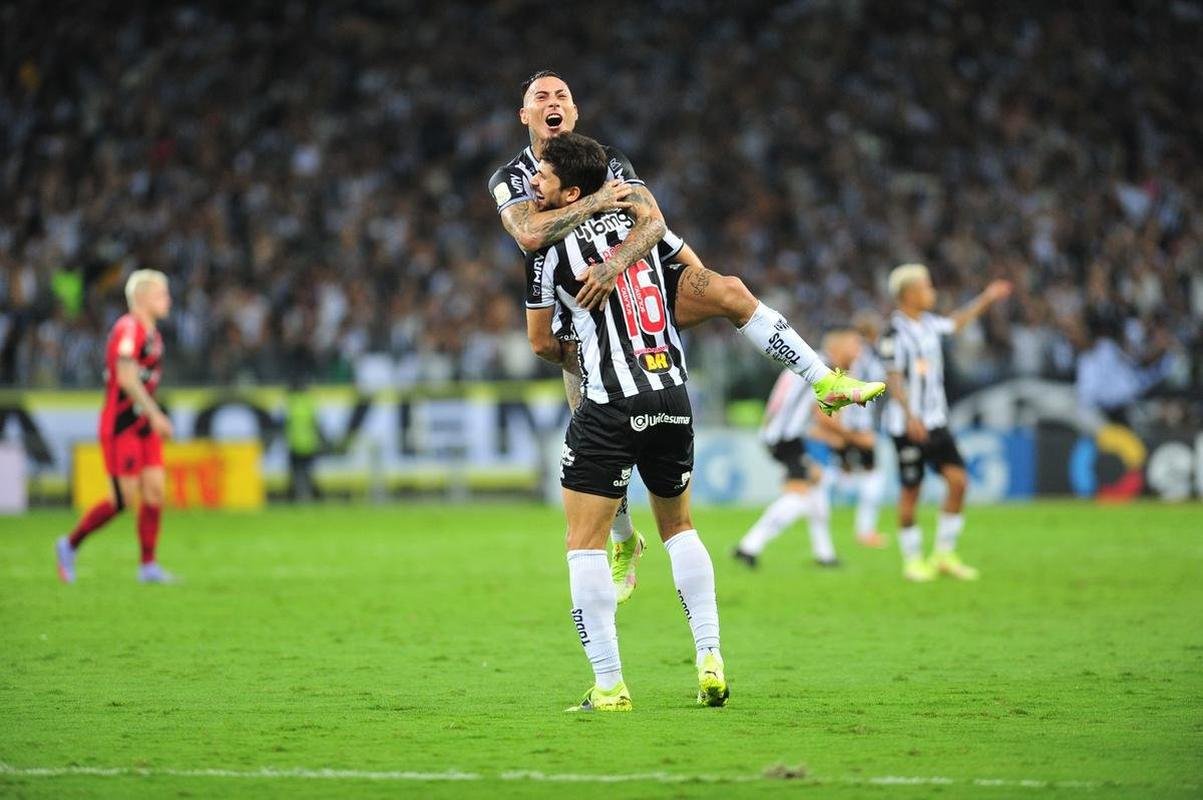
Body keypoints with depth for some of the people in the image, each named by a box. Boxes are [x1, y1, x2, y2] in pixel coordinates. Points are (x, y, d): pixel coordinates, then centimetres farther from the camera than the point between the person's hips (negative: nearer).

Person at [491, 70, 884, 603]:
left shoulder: (609, 160, -3)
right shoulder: (510, 179, -7)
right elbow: (528, 236, -30)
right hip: (583, 316, 0)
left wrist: (616, 263, -40)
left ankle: (826, 384, -21)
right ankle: (622, 543, 18)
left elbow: (654, 222, -21)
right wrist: (596, 202, -29)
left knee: (730, 292, -24)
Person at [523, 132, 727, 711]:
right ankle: (709, 659, 14)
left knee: (585, 543, 1)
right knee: (678, 526, 22)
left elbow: (542, 343, 3)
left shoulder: (550, 246, -4)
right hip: (673, 394, 6)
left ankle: (609, 685, -5)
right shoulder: (638, 218, 10)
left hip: (610, 404, -6)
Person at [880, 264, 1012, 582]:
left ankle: (944, 554, 7)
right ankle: (912, 561, 12)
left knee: (958, 480, -2)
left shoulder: (929, 323, 11)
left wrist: (986, 299, 35)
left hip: (935, 422, 7)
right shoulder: (896, 332, -13)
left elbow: (956, 323, 32)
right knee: (910, 491, -1)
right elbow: (893, 378, -16)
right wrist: (910, 416, -25)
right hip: (908, 424, -7)